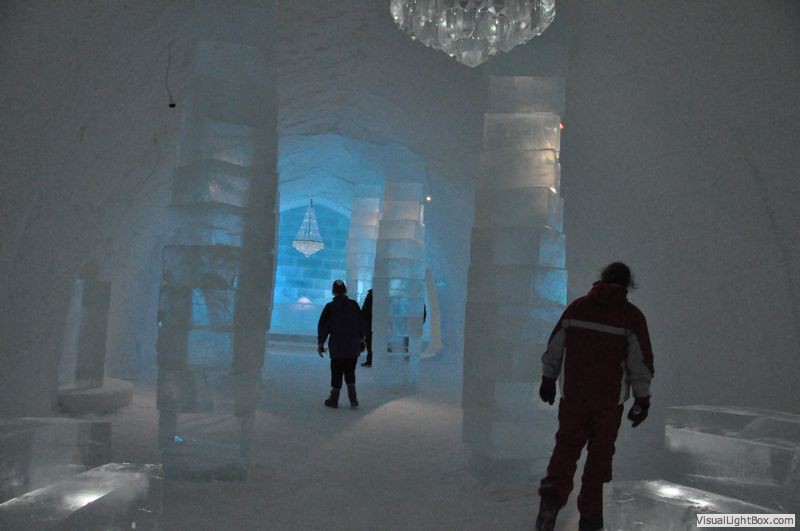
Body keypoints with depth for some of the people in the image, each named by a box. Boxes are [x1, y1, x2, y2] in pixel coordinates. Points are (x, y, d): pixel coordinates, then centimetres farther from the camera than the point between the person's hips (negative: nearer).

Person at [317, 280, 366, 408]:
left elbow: (322, 327, -2)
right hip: (353, 347, 2)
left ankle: (334, 399, 12)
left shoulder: (330, 307, -3)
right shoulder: (354, 305, 3)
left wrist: (320, 344, 5)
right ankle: (353, 399, 5)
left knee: (336, 373, 6)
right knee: (350, 371, 14)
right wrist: (361, 341, 18)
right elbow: (361, 325, 8)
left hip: (337, 347, -2)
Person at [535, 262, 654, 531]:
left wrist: (548, 379, 17)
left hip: (573, 393, 1)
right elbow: (641, 362, -6)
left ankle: (553, 491, -16)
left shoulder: (577, 307, 1)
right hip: (610, 398, -1)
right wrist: (642, 400, 3)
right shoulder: (632, 316, -6)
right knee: (600, 453, 11)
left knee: (567, 445, 10)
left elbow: (554, 348, 6)